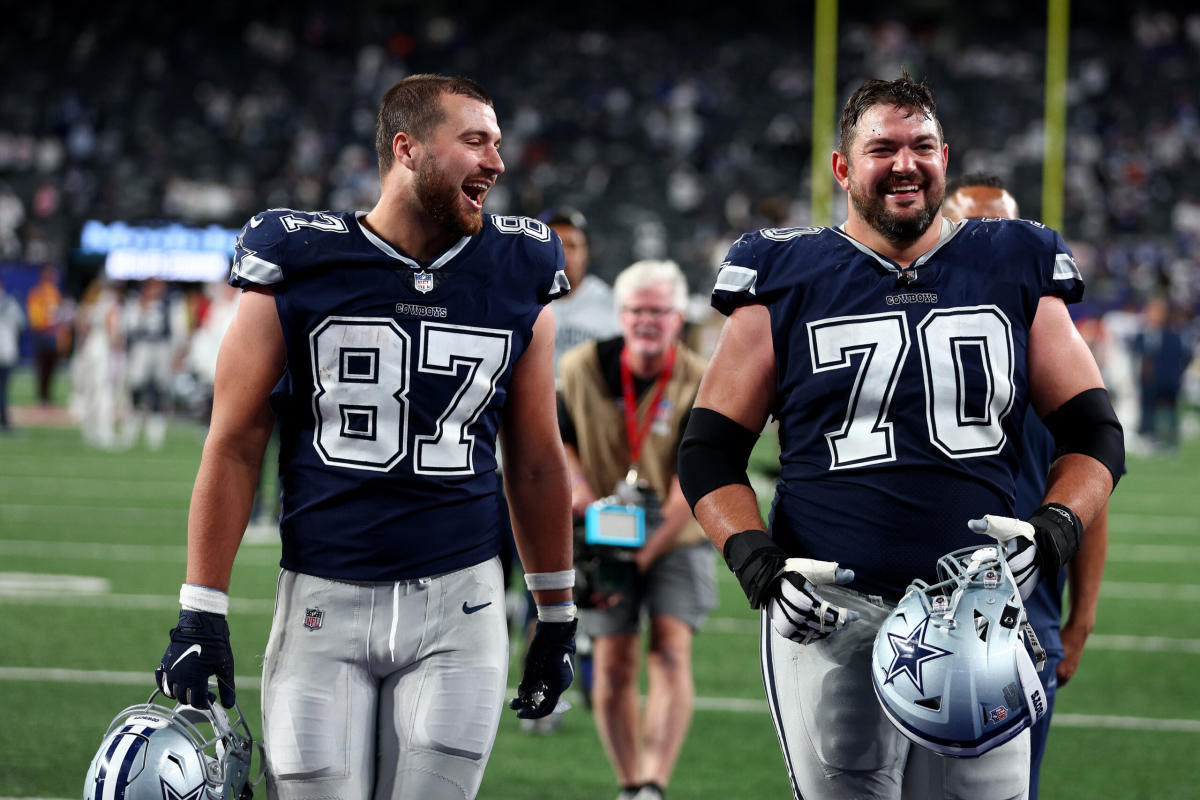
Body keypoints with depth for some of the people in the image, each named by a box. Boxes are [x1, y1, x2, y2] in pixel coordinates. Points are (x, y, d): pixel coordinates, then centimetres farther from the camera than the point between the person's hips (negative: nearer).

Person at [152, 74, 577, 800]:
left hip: (459, 602, 2)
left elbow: (536, 461, 14)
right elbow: (235, 446, 1)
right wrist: (200, 614, -3)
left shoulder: (517, 279, 5)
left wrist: (558, 617, 15)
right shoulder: (300, 265, -3)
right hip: (323, 602, -1)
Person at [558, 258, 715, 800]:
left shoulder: (699, 385, -14)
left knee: (671, 652, -17)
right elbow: (555, 435, 12)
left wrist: (647, 553, -23)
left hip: (676, 540, -2)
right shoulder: (582, 368, -6)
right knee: (612, 665, -1)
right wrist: (575, 481, -9)